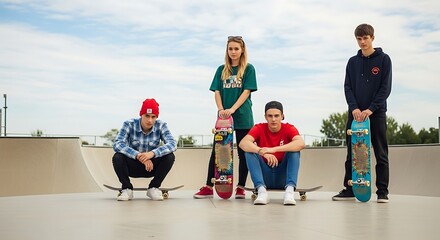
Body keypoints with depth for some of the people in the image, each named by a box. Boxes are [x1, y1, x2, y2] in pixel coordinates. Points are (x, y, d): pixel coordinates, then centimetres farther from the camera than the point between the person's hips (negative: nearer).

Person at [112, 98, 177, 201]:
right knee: (117, 157, -30)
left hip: (152, 167, 1)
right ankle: (127, 189, -7)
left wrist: (153, 153, -42)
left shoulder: (161, 126, -12)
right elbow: (117, 144, -28)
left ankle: (153, 188, -5)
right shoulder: (129, 124, -15)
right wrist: (138, 155, -41)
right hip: (132, 166, -1)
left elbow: (172, 144, -25)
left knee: (170, 157, -24)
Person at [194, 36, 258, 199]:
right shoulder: (222, 70, 12)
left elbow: (246, 91, -7)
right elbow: (217, 92, 6)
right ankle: (208, 187, 4)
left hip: (242, 117, -3)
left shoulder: (248, 69, 2)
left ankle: (240, 188, 9)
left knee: (243, 152, 3)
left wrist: (232, 109, -18)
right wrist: (221, 109, -12)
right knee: (216, 151, 1)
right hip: (223, 117, 3)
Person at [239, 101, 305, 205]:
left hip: (283, 177, 0)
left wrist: (274, 149, -39)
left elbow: (301, 143, -29)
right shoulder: (259, 128, -5)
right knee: (250, 151, -20)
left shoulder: (289, 129, -6)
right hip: (265, 177, 1)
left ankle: (290, 190, -34)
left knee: (294, 150, -21)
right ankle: (261, 190, -32)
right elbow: (243, 143, -23)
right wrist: (262, 152, -41)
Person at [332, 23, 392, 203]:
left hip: (376, 113, -3)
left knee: (381, 154, -1)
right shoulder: (353, 62, 11)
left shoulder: (383, 59, 1)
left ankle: (382, 191, 2)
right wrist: (354, 108, -11)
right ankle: (349, 190, 10)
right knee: (352, 154, 4)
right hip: (355, 113, 3)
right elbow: (347, 87, 5)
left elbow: (385, 88, -5)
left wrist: (371, 109, -15)